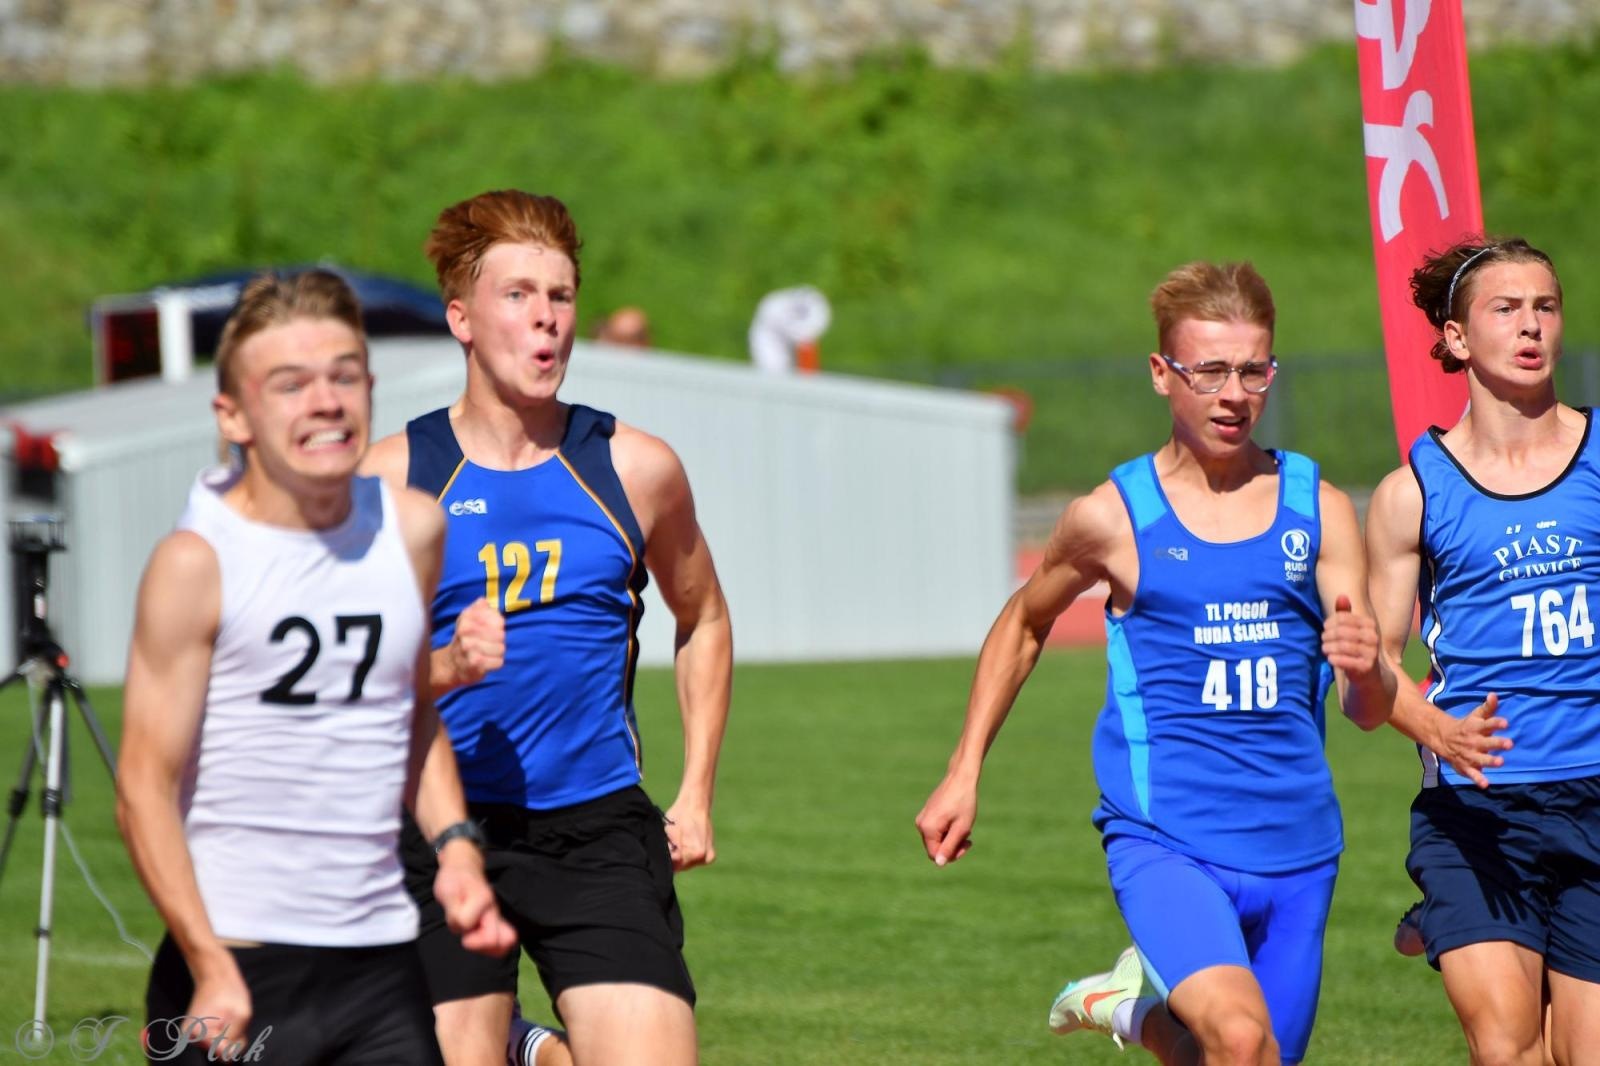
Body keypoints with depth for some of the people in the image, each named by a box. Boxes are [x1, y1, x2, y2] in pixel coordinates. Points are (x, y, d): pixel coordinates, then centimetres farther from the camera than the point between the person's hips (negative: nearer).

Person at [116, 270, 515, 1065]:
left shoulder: (414, 530, 8)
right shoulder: (195, 565, -8)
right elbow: (144, 788, -10)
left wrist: (454, 844, 9)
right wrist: (210, 968, -16)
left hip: (382, 961, 5)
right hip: (235, 963, -5)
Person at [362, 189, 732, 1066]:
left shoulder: (633, 468, 4)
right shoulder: (393, 478, -1)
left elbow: (703, 621, 20)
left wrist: (696, 793, 14)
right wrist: (443, 667, -17)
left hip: (598, 830, 1)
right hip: (447, 830, -1)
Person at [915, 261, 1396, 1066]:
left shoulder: (1318, 510, 3)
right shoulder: (1114, 517, 0)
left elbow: (1370, 710, -2)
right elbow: (1024, 623, 20)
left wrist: (1366, 670, -26)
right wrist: (963, 774, 15)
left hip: (1294, 851, 4)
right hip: (1163, 839, -3)